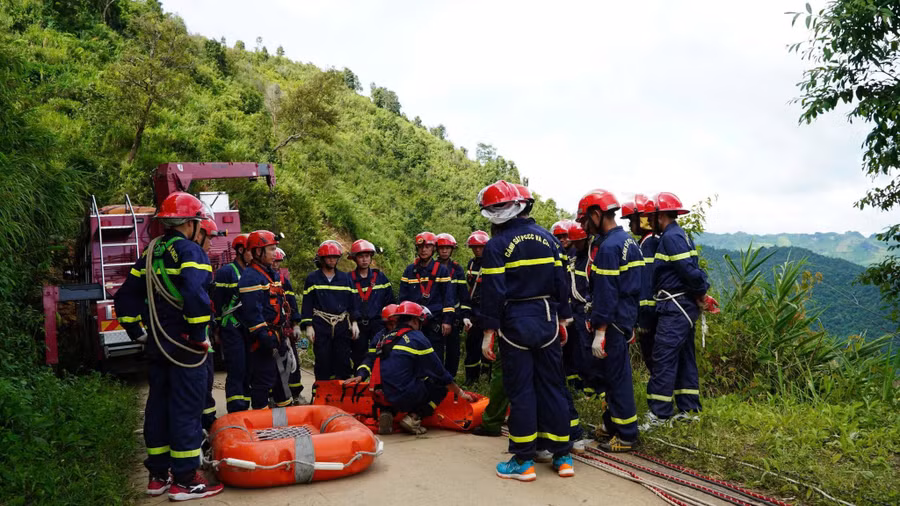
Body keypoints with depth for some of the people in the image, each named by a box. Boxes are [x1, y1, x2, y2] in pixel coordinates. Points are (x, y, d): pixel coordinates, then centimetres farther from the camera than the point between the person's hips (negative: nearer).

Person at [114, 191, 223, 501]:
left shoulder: (152, 253, 13)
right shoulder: (189, 250, -13)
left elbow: (126, 296, 15)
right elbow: (195, 294, -29)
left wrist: (137, 332, 18)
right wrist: (199, 335, -19)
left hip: (157, 345, 8)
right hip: (185, 346, -8)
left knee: (158, 405, 14)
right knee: (186, 409, -2)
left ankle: (157, 475, 24)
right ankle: (185, 481, 4)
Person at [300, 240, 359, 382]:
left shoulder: (345, 278, 11)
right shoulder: (313, 278, 5)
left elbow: (352, 301, 13)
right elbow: (307, 303, 3)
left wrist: (354, 322, 5)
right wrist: (308, 326, -3)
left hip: (342, 326, 2)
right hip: (321, 327, -2)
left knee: (343, 363, 2)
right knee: (323, 363, 0)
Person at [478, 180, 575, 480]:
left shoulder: (497, 245, -10)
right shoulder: (548, 239, 7)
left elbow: (492, 292, -13)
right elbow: (561, 282, 9)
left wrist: (489, 332, -8)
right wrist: (562, 319, 16)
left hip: (516, 323, -5)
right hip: (547, 320, 5)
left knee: (520, 390, 2)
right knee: (553, 385, 10)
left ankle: (523, 461, 8)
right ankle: (562, 456, 16)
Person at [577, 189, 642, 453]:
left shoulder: (608, 247, -19)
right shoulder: (627, 240, 12)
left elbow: (606, 294, -21)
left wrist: (600, 332, -20)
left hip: (614, 319, -10)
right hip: (628, 313, 10)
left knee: (616, 374, -1)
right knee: (611, 369, 18)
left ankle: (626, 435, 8)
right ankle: (612, 423, 30)